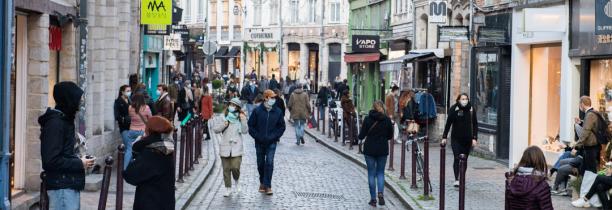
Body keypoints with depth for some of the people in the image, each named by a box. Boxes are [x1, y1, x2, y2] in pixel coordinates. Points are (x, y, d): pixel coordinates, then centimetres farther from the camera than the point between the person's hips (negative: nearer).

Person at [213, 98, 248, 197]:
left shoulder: (240, 118, 4)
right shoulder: (225, 118, 10)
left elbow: (245, 131, -7)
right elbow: (216, 129, 7)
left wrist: (243, 120, -17)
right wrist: (224, 125, -9)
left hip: (236, 147, -2)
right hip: (225, 147, 2)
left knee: (235, 167, -12)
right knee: (226, 169, 4)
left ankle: (236, 181, 17)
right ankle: (228, 188, 15)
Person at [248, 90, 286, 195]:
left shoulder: (277, 111, 1)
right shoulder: (257, 111, -5)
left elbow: (281, 126, 9)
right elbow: (251, 125, 0)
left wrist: (274, 136, -3)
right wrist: (258, 137, -8)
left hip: (271, 143, 0)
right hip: (259, 143, 0)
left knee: (269, 163, -11)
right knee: (260, 163, 11)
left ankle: (267, 185, -7)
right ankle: (262, 182, 31)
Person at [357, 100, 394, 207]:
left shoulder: (367, 119, -7)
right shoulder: (387, 120, -3)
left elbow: (362, 135, -6)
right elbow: (390, 136, 4)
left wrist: (359, 136, 16)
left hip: (369, 149, -1)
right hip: (383, 150, 1)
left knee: (371, 173, 7)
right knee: (380, 172, 12)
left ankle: (373, 198, 7)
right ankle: (380, 193, -10)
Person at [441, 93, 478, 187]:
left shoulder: (471, 110, 1)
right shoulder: (454, 109, -5)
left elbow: (475, 125, 4)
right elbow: (448, 123, -1)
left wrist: (474, 138, -3)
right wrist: (444, 137, -3)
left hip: (467, 140, 2)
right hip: (456, 139, -2)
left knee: (464, 159, 8)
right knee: (457, 158, -12)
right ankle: (456, 179, -14)